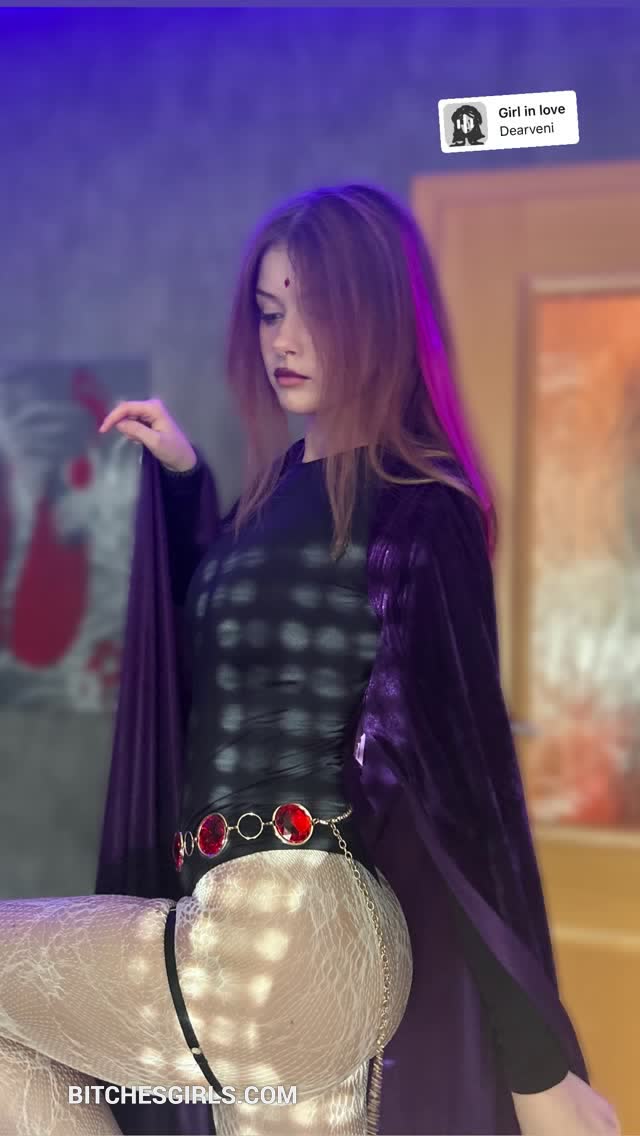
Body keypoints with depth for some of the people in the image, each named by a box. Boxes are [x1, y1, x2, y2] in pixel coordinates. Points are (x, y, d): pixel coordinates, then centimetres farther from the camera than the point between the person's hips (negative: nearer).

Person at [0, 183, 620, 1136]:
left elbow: (462, 778, -15)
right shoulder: (287, 482, 11)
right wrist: (182, 476, 21)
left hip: (282, 942, -8)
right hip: (270, 928, 8)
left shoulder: (415, 511, -12)